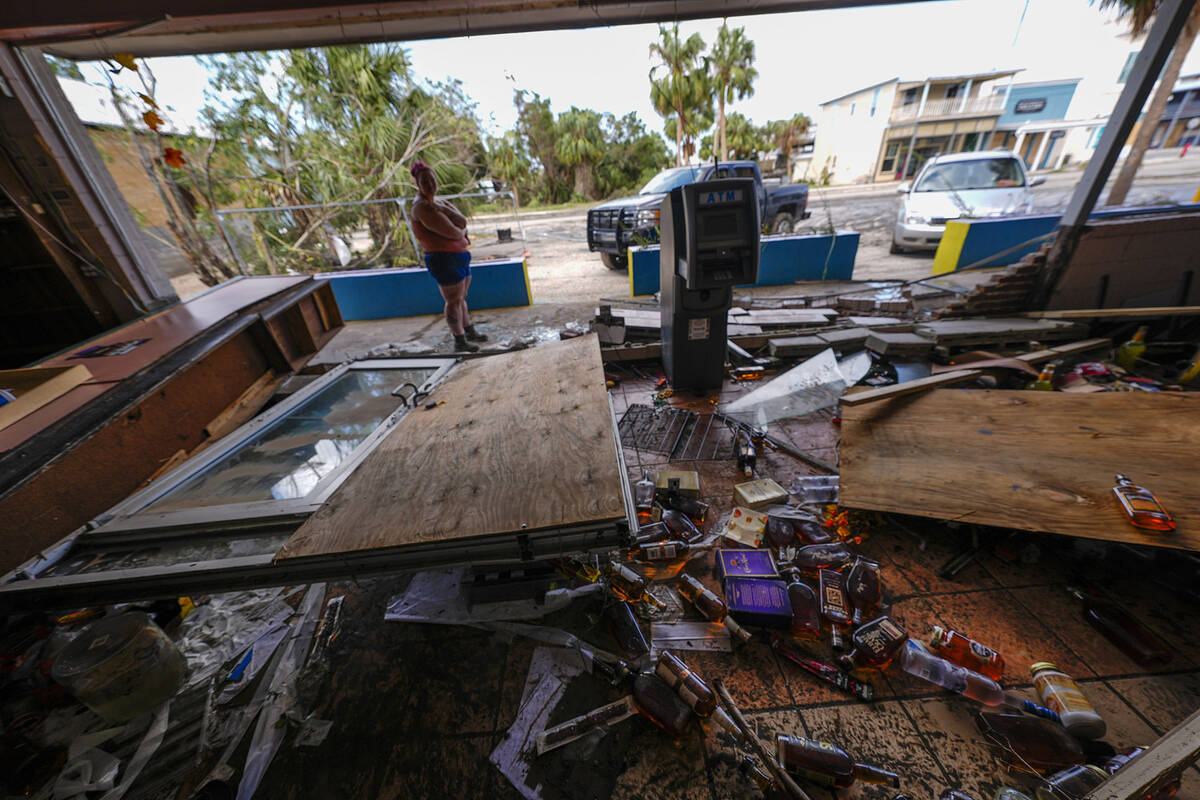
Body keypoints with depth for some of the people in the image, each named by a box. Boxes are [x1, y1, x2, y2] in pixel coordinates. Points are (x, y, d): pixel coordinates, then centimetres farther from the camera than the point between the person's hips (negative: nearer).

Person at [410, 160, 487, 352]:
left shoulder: (440, 202, 17)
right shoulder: (422, 207, -12)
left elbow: (463, 222, 2)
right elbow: (453, 233, -18)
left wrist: (445, 211, -14)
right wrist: (462, 231, 4)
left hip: (460, 255, 9)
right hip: (443, 258, -9)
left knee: (461, 297, 17)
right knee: (454, 301, -6)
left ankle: (469, 331, 28)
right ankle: (459, 341, 1)